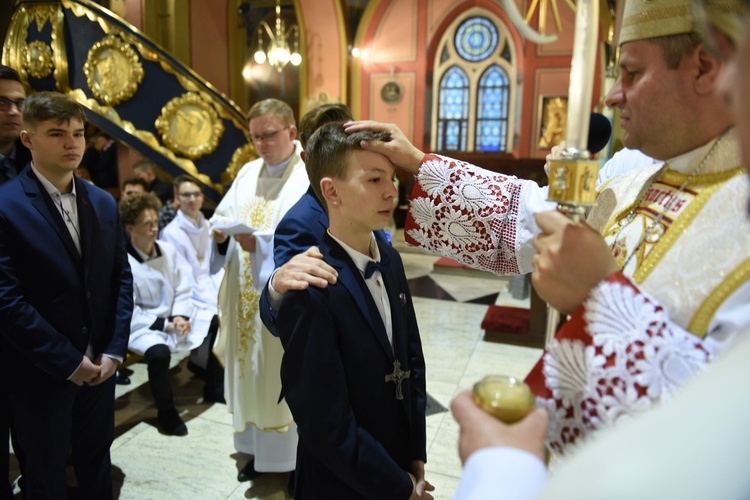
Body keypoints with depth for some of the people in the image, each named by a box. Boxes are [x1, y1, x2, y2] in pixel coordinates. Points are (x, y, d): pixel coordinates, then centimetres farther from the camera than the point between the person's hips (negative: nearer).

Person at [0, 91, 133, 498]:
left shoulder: (103, 203, 4)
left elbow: (122, 278, 5)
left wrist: (113, 350, -3)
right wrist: (67, 361, -15)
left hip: (99, 364, 4)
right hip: (41, 372, -4)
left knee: (96, 461, 20)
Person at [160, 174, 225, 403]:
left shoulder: (207, 226, 10)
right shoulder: (171, 233, -7)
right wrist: (213, 304, -18)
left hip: (209, 290, 6)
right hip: (190, 300, -5)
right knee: (219, 320, -25)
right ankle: (215, 387, -4)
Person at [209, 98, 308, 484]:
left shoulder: (311, 177, -10)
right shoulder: (248, 173, 12)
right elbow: (223, 217, 12)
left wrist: (264, 243, -28)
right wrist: (221, 232, -9)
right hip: (246, 298, 7)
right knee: (250, 373, 15)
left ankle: (298, 458, 22)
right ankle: (258, 450, 32)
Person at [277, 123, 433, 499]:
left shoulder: (390, 261, -3)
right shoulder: (310, 292, -26)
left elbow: (411, 362, 5)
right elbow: (327, 428, -24)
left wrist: (416, 456, 3)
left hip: (399, 466, 6)